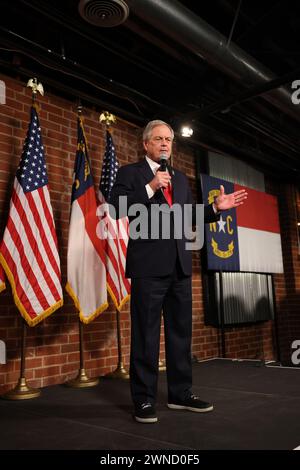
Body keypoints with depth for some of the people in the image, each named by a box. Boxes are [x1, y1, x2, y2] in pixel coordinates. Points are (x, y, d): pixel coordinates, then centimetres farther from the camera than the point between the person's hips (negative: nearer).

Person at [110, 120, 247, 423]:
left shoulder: (181, 178, 20)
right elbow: (117, 209, -10)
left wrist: (216, 208, 5)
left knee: (181, 331, 11)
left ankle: (180, 393, 24)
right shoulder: (130, 173, 3)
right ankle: (144, 399, 12)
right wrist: (150, 188, -16)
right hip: (149, 264, -6)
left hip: (179, 264, 6)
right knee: (146, 334, 0)